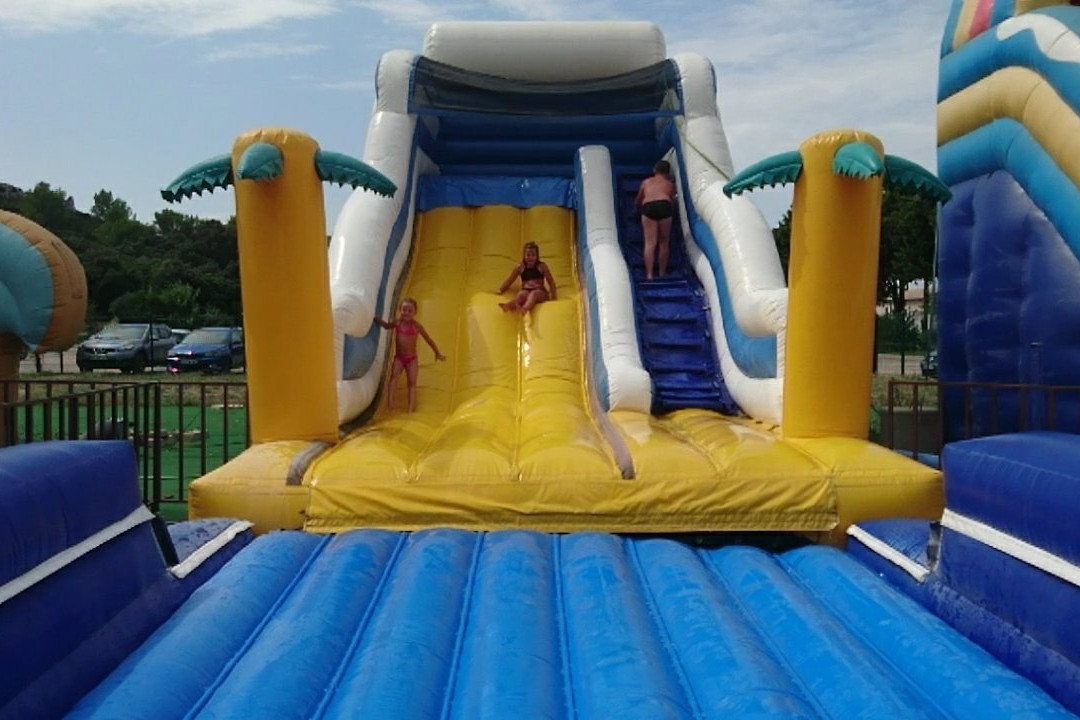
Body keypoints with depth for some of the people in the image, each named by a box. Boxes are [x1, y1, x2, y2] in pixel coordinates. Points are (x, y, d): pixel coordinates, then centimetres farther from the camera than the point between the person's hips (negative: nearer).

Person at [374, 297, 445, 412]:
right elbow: (387, 326, 23)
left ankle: (411, 409, -6)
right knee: (394, 375, -23)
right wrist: (377, 320, 8)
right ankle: (390, 401, -30)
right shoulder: (397, 323, -1)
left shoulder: (416, 326, -8)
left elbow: (428, 339, 2)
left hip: (412, 359, -1)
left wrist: (437, 353, 10)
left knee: (412, 382, -4)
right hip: (398, 358, 1)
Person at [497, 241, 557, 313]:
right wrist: (500, 291, 6)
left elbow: (551, 281, 7)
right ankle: (508, 306, -70)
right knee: (521, 294, -35)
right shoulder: (520, 268, 11)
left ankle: (525, 309, -72)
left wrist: (553, 296, -3)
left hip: (540, 292, -1)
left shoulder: (542, 266, 6)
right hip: (526, 291, 1)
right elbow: (509, 281, 17)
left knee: (533, 293, -38)